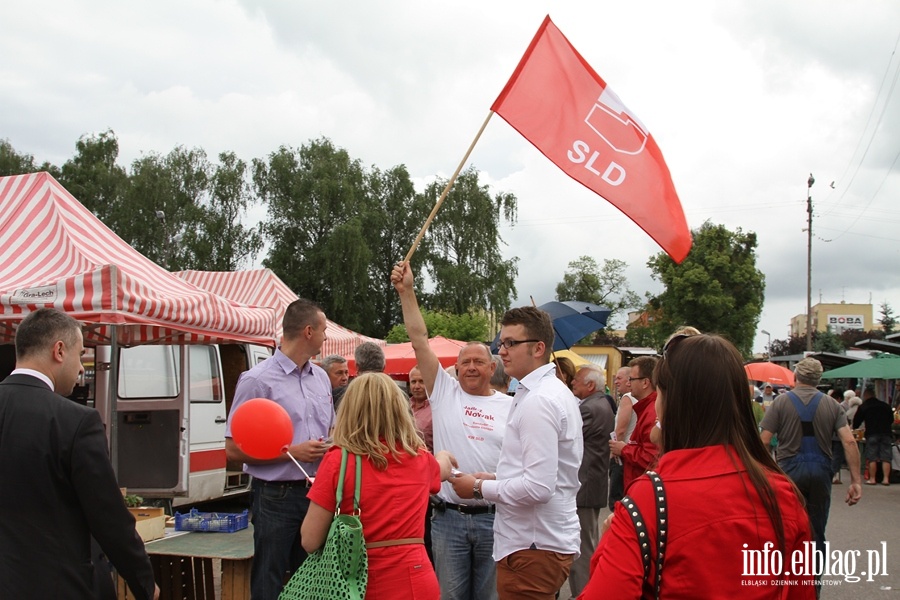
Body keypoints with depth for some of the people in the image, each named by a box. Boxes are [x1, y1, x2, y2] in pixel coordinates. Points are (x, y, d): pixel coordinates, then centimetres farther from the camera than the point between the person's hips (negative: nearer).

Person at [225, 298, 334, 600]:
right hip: (277, 496, -6)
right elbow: (234, 449, -12)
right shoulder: (257, 380, -11)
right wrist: (292, 452, -17)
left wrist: (334, 446, -1)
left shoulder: (321, 377, 10)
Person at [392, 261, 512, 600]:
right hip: (448, 517, 0)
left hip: (493, 518, 0)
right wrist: (406, 291, -5)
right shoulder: (444, 392, 4)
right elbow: (419, 340, -1)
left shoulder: (510, 406, 5)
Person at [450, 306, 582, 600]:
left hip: (533, 547, -10)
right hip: (552, 539, 10)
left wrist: (480, 487, -12)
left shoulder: (538, 401, -18)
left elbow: (539, 488, -24)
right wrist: (497, 478, 11)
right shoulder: (557, 391, 14)